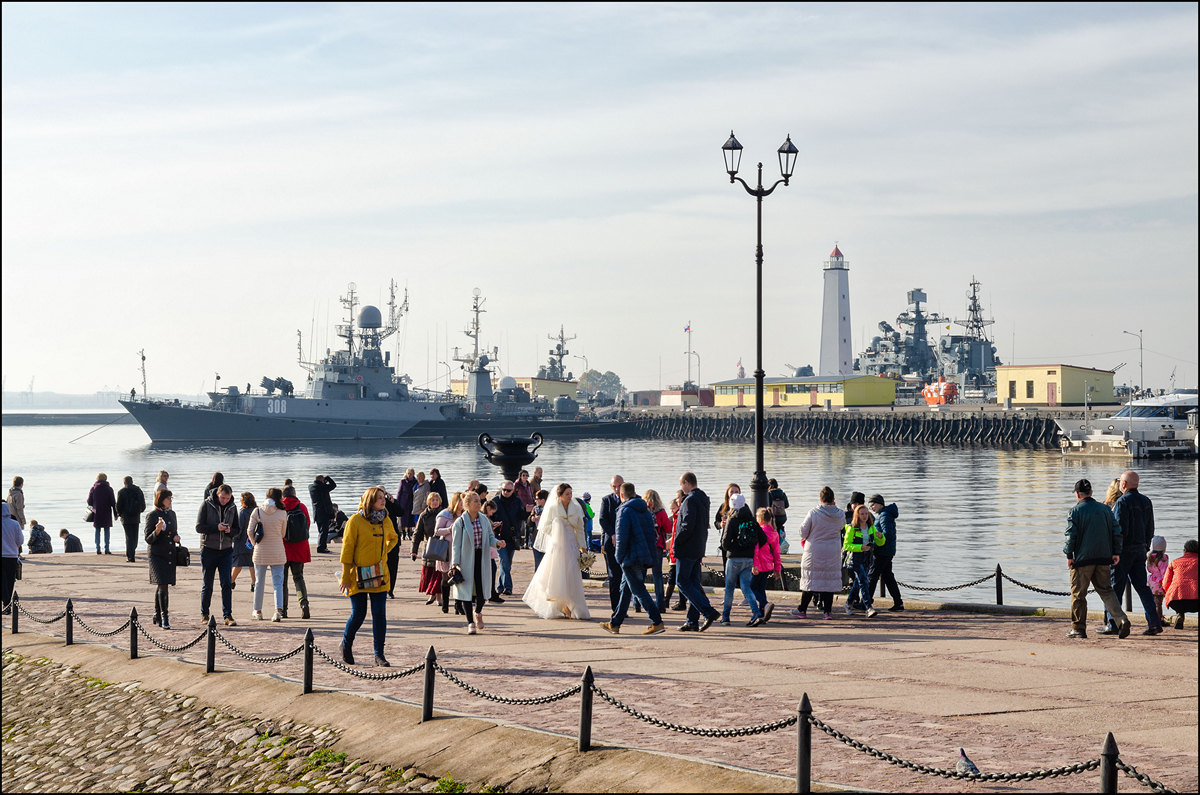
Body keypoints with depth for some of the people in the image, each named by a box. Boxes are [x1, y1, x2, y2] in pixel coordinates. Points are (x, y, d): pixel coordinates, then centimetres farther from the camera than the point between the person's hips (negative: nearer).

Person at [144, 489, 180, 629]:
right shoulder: (152, 515, -6)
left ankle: (157, 616, 20)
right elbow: (148, 539, -6)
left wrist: (177, 537, 2)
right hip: (156, 554, -6)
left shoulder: (172, 514, 13)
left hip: (170, 554, 6)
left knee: (161, 585, 11)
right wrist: (157, 531, -24)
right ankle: (164, 617, -15)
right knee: (163, 585, -15)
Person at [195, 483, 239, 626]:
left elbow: (237, 529, 9)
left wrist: (229, 530, -14)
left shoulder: (232, 507, 5)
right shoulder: (206, 505, -5)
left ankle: (227, 615, -5)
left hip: (226, 550, 2)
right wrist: (216, 527, -22)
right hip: (208, 549, -2)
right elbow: (199, 527, -10)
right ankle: (204, 614, 18)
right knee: (207, 584, 6)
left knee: (227, 584, -6)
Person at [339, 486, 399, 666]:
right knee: (358, 614, 0)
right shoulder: (356, 520, -9)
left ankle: (379, 654, 4)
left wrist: (383, 552, 9)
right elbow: (347, 548, -8)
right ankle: (346, 644, 27)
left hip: (379, 576, 4)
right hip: (359, 574, -4)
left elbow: (393, 538, 27)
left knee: (380, 614, -2)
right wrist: (346, 577, -10)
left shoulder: (386, 520, 6)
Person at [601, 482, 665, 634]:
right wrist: (651, 554, 17)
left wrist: (619, 557, -8)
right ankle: (615, 623, 22)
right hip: (645, 557, 8)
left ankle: (657, 623, -11)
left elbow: (622, 536, -16)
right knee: (626, 589, 16)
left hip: (631, 557, -8)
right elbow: (652, 534, 15)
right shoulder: (646, 510, 13)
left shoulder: (625, 510, -12)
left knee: (639, 591, -6)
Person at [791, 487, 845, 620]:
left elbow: (803, 531, -6)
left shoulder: (813, 513, -14)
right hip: (833, 553, 2)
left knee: (810, 579, 5)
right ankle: (828, 611, 9)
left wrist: (804, 538, 16)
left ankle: (802, 610, 9)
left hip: (814, 553, -2)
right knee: (830, 579, 9)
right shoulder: (840, 515, -5)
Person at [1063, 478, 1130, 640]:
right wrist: (1116, 552, 13)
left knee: (1078, 594, 5)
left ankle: (1078, 628, 7)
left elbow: (1071, 534, -10)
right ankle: (1121, 619, -9)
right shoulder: (1105, 509, 10)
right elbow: (1117, 531, 9)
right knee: (1106, 590, 10)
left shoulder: (1075, 511, -6)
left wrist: (1069, 555, -4)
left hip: (1083, 559, -5)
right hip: (1103, 559, 5)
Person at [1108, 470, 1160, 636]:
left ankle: (1112, 624, 0)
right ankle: (1154, 623, 1)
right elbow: (1150, 529, 15)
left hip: (1124, 550, -7)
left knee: (1116, 587, -1)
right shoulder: (1146, 501, 11)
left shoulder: (1123, 502, -14)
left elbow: (1120, 530, -19)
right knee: (1142, 586, 9)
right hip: (1140, 550, 7)